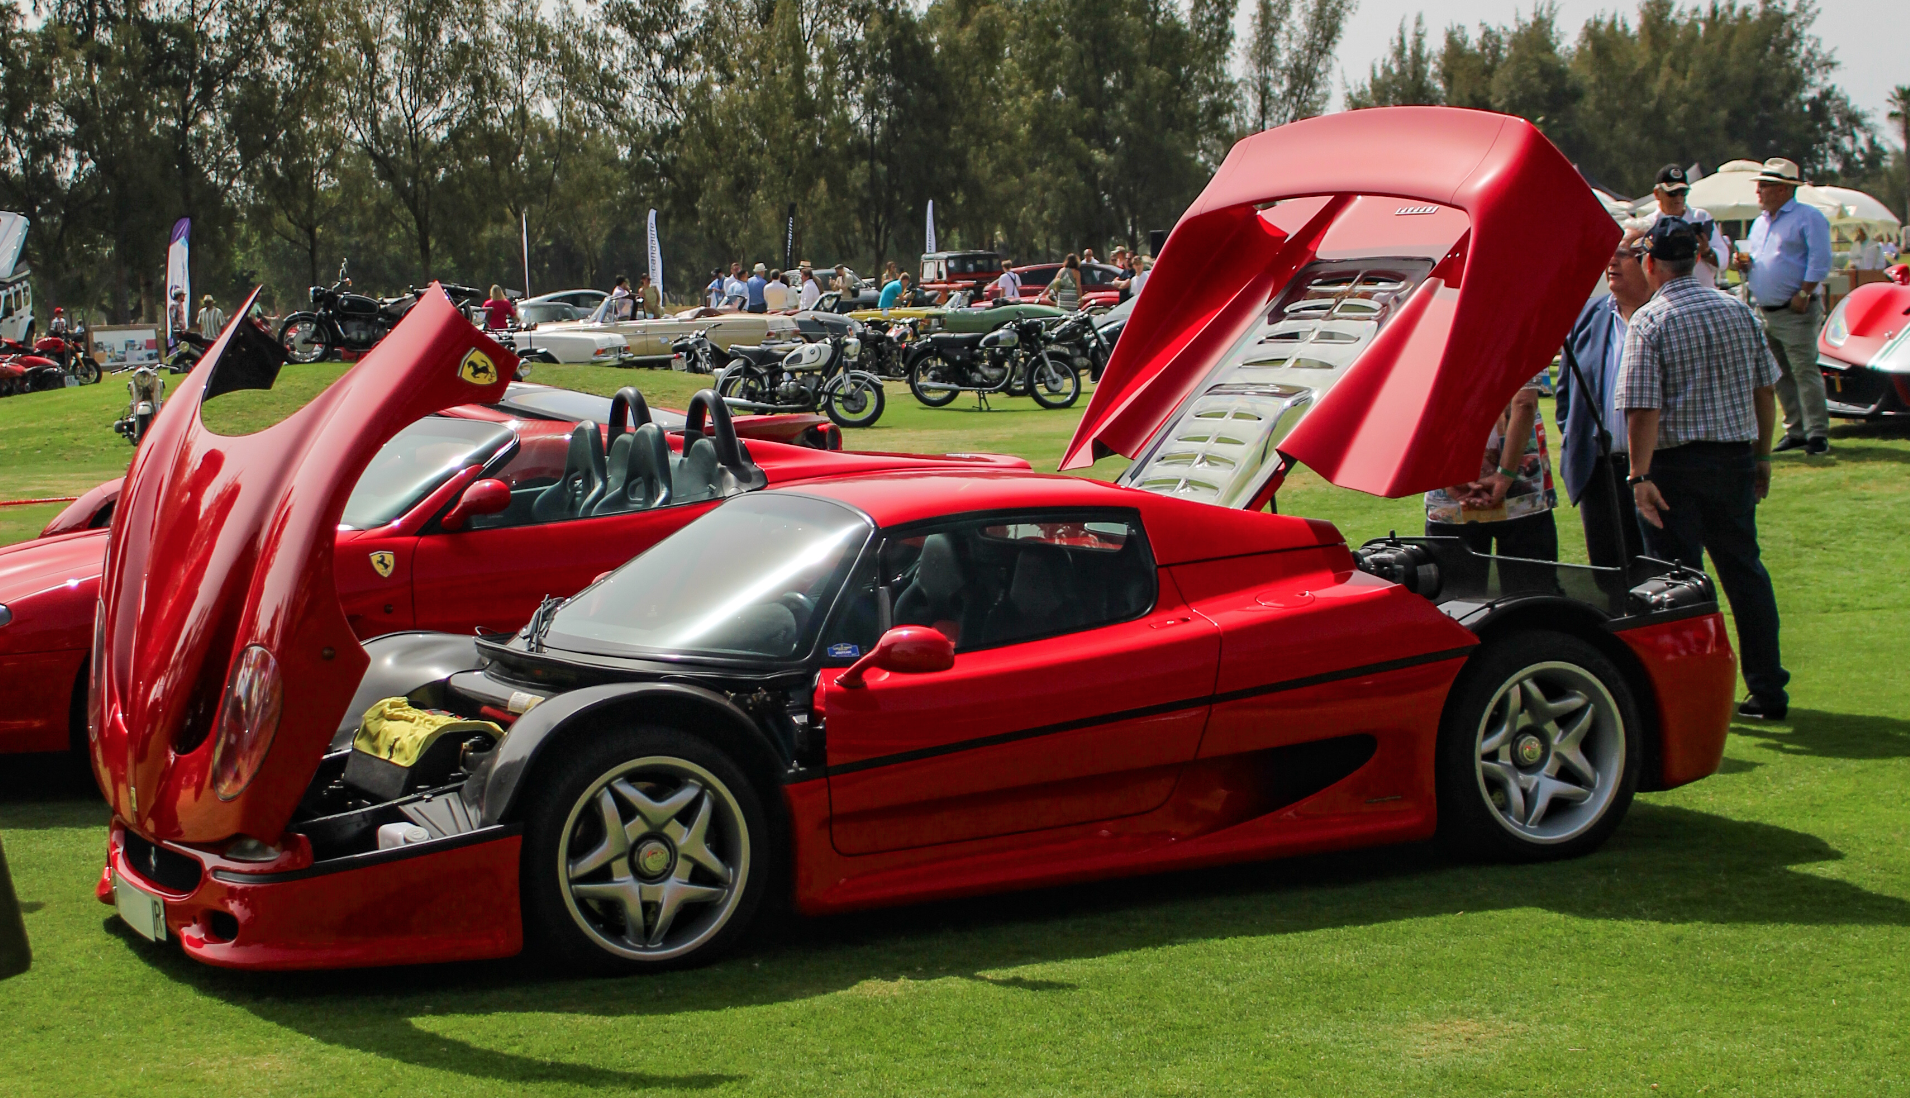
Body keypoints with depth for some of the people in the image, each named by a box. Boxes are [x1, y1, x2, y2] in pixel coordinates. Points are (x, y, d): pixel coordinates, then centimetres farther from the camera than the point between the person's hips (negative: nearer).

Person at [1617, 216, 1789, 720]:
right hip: (1735, 455, 5)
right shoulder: (1739, 310, 4)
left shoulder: (1648, 322, -11)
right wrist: (1762, 456, 17)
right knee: (1744, 571, 13)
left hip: (1675, 464, -5)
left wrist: (1640, 476, -14)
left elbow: (1643, 409, -18)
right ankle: (1768, 689, 17)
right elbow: (1764, 391, 8)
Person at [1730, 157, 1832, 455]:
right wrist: (1744, 264, 3)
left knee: (1805, 372, -10)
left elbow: (1819, 261, -14)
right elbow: (1752, 259, 27)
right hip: (1764, 313, 8)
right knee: (1780, 376, 9)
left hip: (1795, 313, -8)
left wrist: (1803, 295, -20)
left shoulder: (1808, 217, -6)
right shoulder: (1760, 222, 19)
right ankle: (1795, 431, 17)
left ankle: (1817, 433, -8)